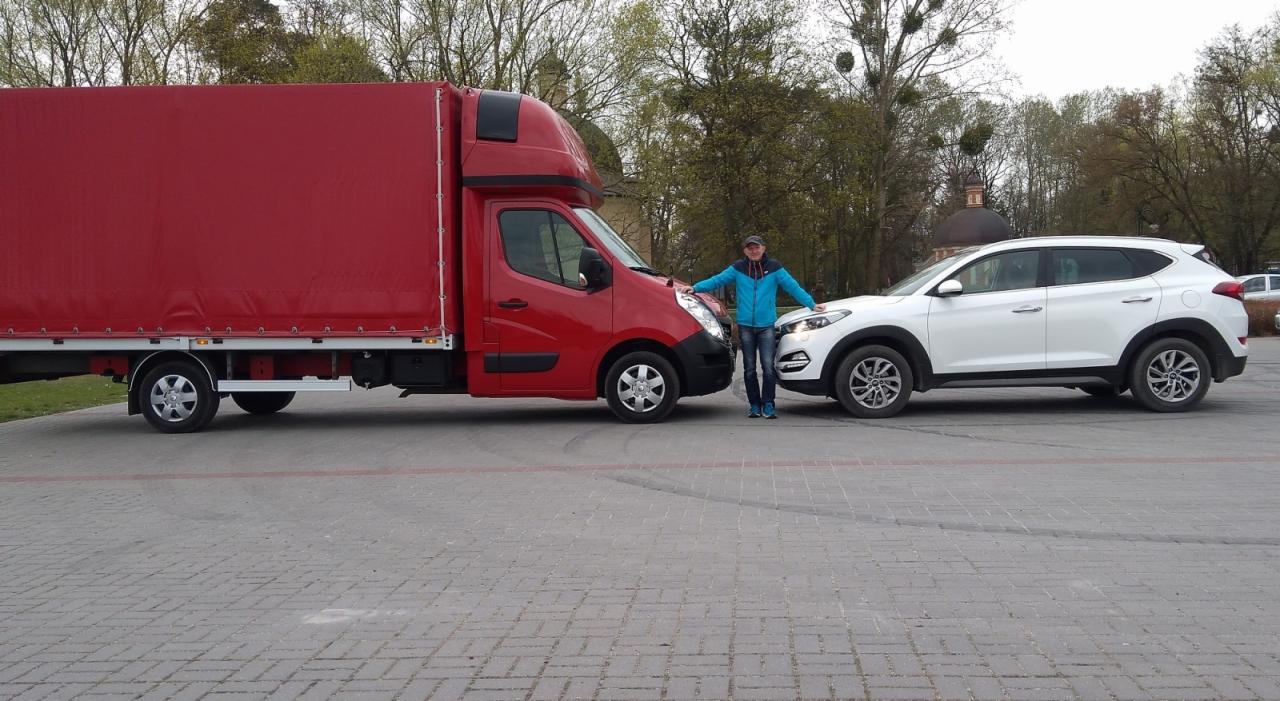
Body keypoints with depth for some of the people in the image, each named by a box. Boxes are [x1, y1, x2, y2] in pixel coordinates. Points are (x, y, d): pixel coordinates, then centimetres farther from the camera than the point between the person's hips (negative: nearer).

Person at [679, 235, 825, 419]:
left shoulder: (774, 268, 3)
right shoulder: (738, 269, 4)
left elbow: (793, 286, 4)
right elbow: (717, 280, -1)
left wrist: (812, 305, 3)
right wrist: (695, 287, -13)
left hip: (766, 325, -1)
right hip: (746, 326, 2)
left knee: (768, 367, -10)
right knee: (749, 368, 7)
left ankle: (768, 405, -1)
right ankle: (755, 405, 15)